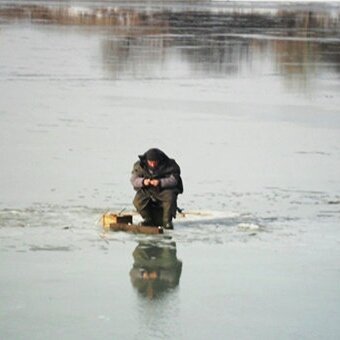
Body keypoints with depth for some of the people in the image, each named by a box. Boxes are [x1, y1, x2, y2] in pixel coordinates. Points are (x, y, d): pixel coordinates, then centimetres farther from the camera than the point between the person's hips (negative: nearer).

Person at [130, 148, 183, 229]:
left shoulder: (169, 165, -16)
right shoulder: (140, 165, -8)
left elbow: (174, 179, -21)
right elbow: (134, 179, -9)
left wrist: (160, 182, -37)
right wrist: (143, 182, -32)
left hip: (165, 190, -2)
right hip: (147, 191, 2)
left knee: (170, 198, -34)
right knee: (138, 201, -25)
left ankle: (167, 221, -12)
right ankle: (148, 219, 2)